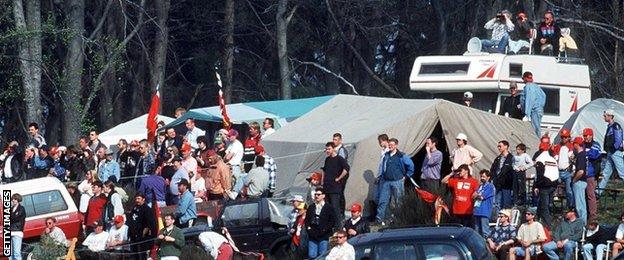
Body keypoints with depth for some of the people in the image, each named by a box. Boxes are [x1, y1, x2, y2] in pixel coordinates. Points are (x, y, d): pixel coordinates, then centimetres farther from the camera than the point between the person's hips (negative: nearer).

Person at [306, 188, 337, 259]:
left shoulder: (329, 208, 0)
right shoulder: (311, 207, 14)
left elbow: (332, 221, -3)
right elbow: (307, 219, 17)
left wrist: (324, 230, -11)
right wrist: (308, 228, -1)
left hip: (323, 236, -4)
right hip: (312, 236, 4)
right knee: (311, 255, 0)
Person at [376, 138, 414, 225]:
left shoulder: (401, 156, -6)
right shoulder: (386, 156, 10)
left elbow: (411, 165, -2)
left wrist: (406, 176, 0)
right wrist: (382, 175, 19)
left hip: (397, 182, -5)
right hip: (386, 182, 5)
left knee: (398, 202, 2)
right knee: (383, 201, -3)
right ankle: (379, 219, -3)